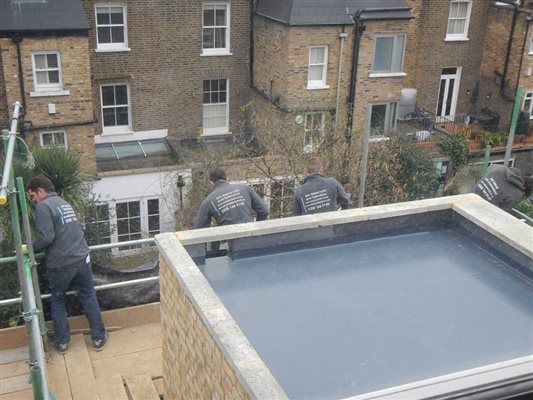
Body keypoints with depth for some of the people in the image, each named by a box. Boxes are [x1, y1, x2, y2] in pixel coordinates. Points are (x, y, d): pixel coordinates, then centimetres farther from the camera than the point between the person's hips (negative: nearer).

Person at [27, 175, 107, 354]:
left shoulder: (43, 206, -11)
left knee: (57, 300, 14)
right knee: (89, 296, 13)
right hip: (82, 258, 6)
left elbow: (46, 237, -20)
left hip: (60, 264, -5)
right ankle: (99, 337, 17)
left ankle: (62, 341, 20)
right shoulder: (63, 202, 14)